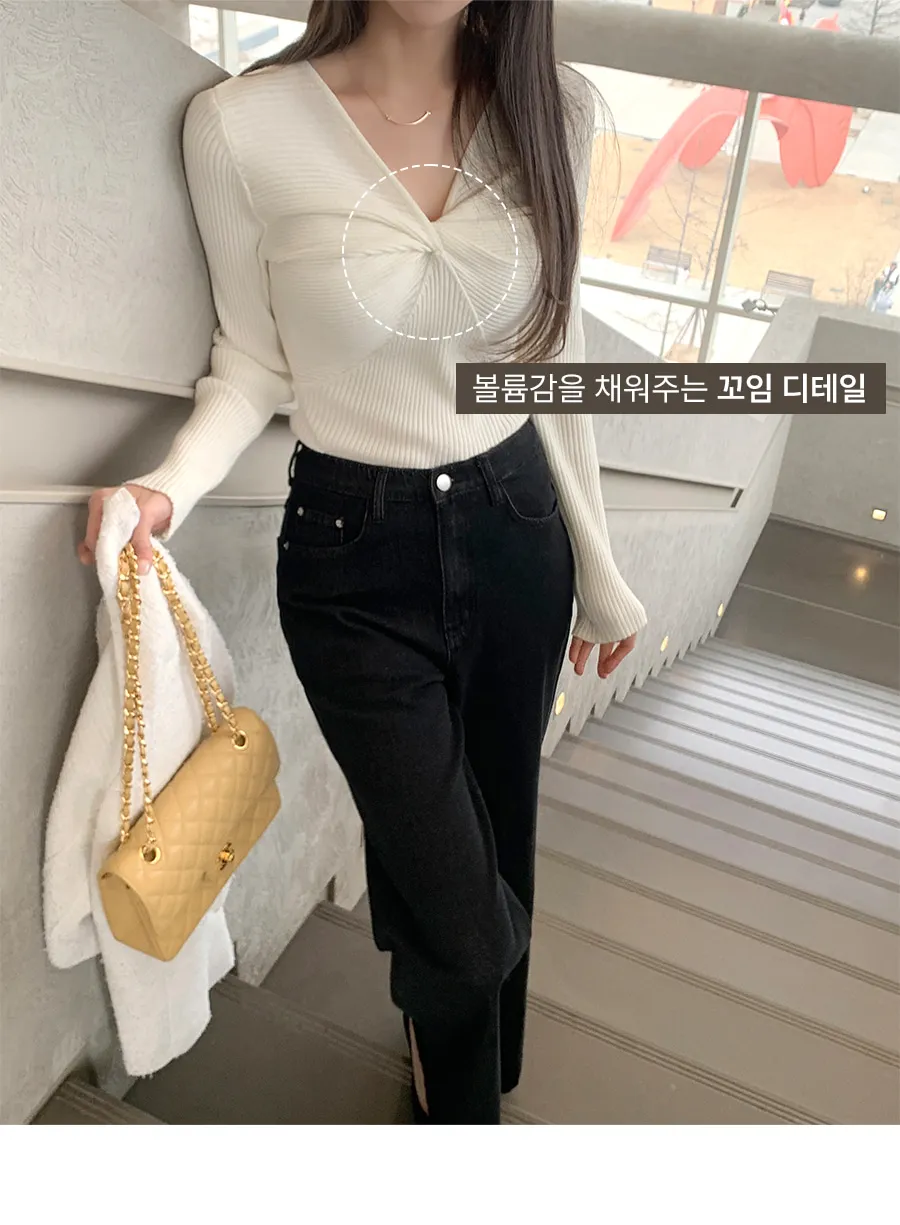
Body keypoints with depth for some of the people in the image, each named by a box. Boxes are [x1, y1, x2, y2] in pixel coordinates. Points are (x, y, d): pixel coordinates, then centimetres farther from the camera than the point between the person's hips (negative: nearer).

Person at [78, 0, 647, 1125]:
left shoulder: (554, 110, -1)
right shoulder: (242, 124, -11)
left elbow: (553, 354, 5)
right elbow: (253, 361, -1)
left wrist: (599, 570, 11)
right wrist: (171, 485, -21)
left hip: (516, 532, 4)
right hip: (355, 562, -3)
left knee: (502, 835, 18)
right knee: (462, 919, 0)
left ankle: (475, 1076, 51)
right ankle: (462, 1100, 39)